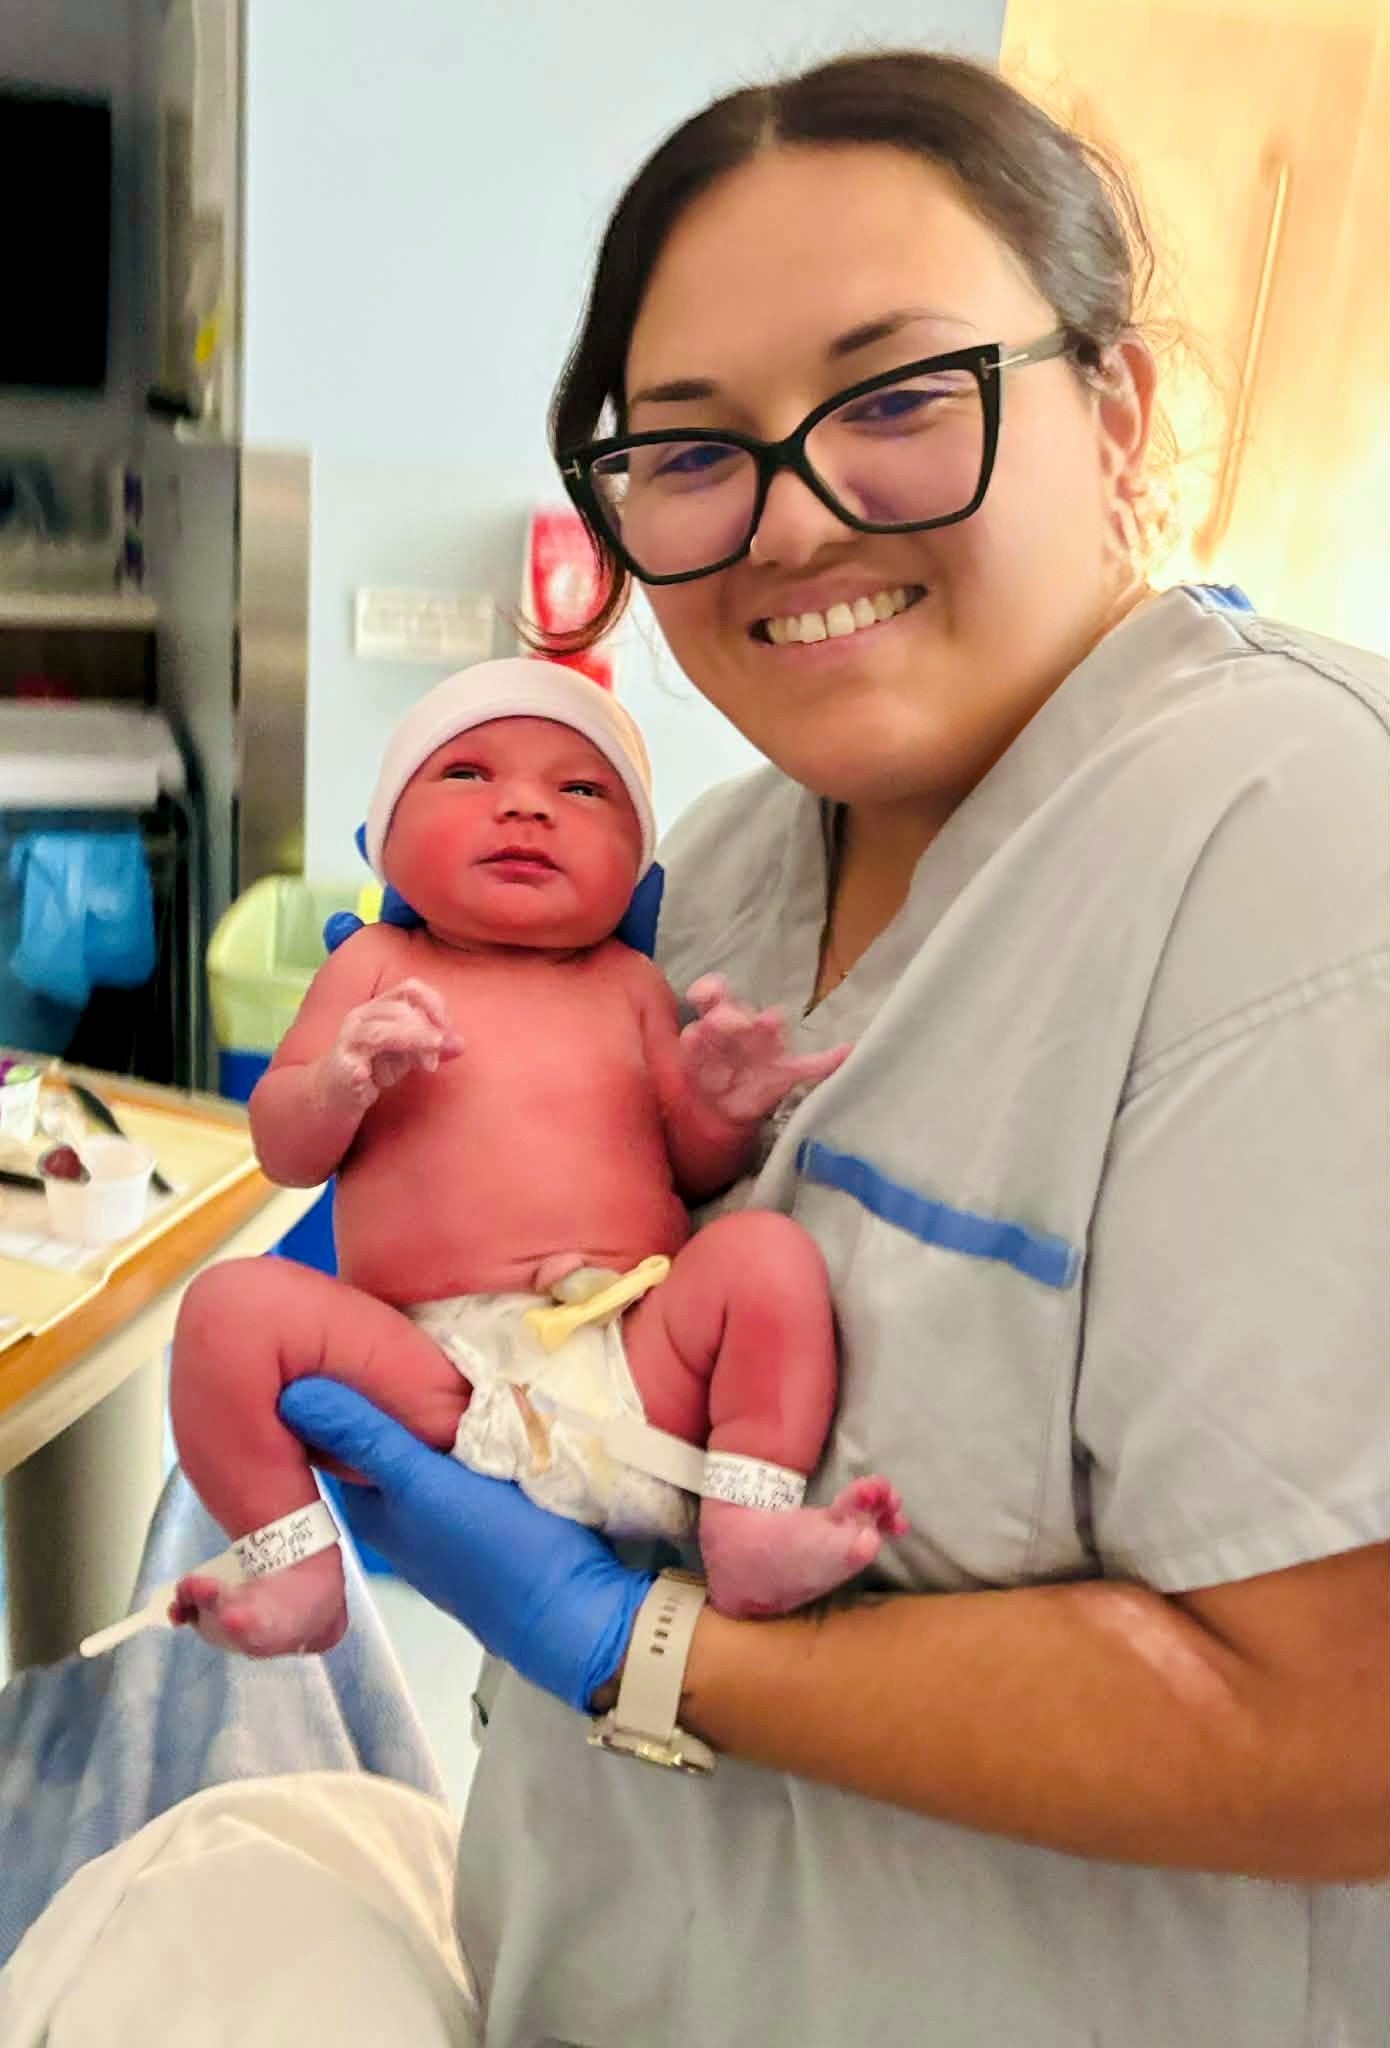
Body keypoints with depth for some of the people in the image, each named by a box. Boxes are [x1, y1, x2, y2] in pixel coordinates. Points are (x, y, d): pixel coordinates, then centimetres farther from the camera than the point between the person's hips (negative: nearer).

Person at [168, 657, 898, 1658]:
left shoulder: (626, 983, 15)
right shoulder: (377, 966, 13)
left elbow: (699, 1169, 15)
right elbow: (284, 1151, 10)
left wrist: (724, 1109, -9)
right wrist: (344, 1079, -13)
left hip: (635, 1364, 1)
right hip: (434, 1379, -1)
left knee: (768, 1250, -21)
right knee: (234, 1301, -20)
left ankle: (750, 1535, -20)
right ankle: (298, 1568, -5)